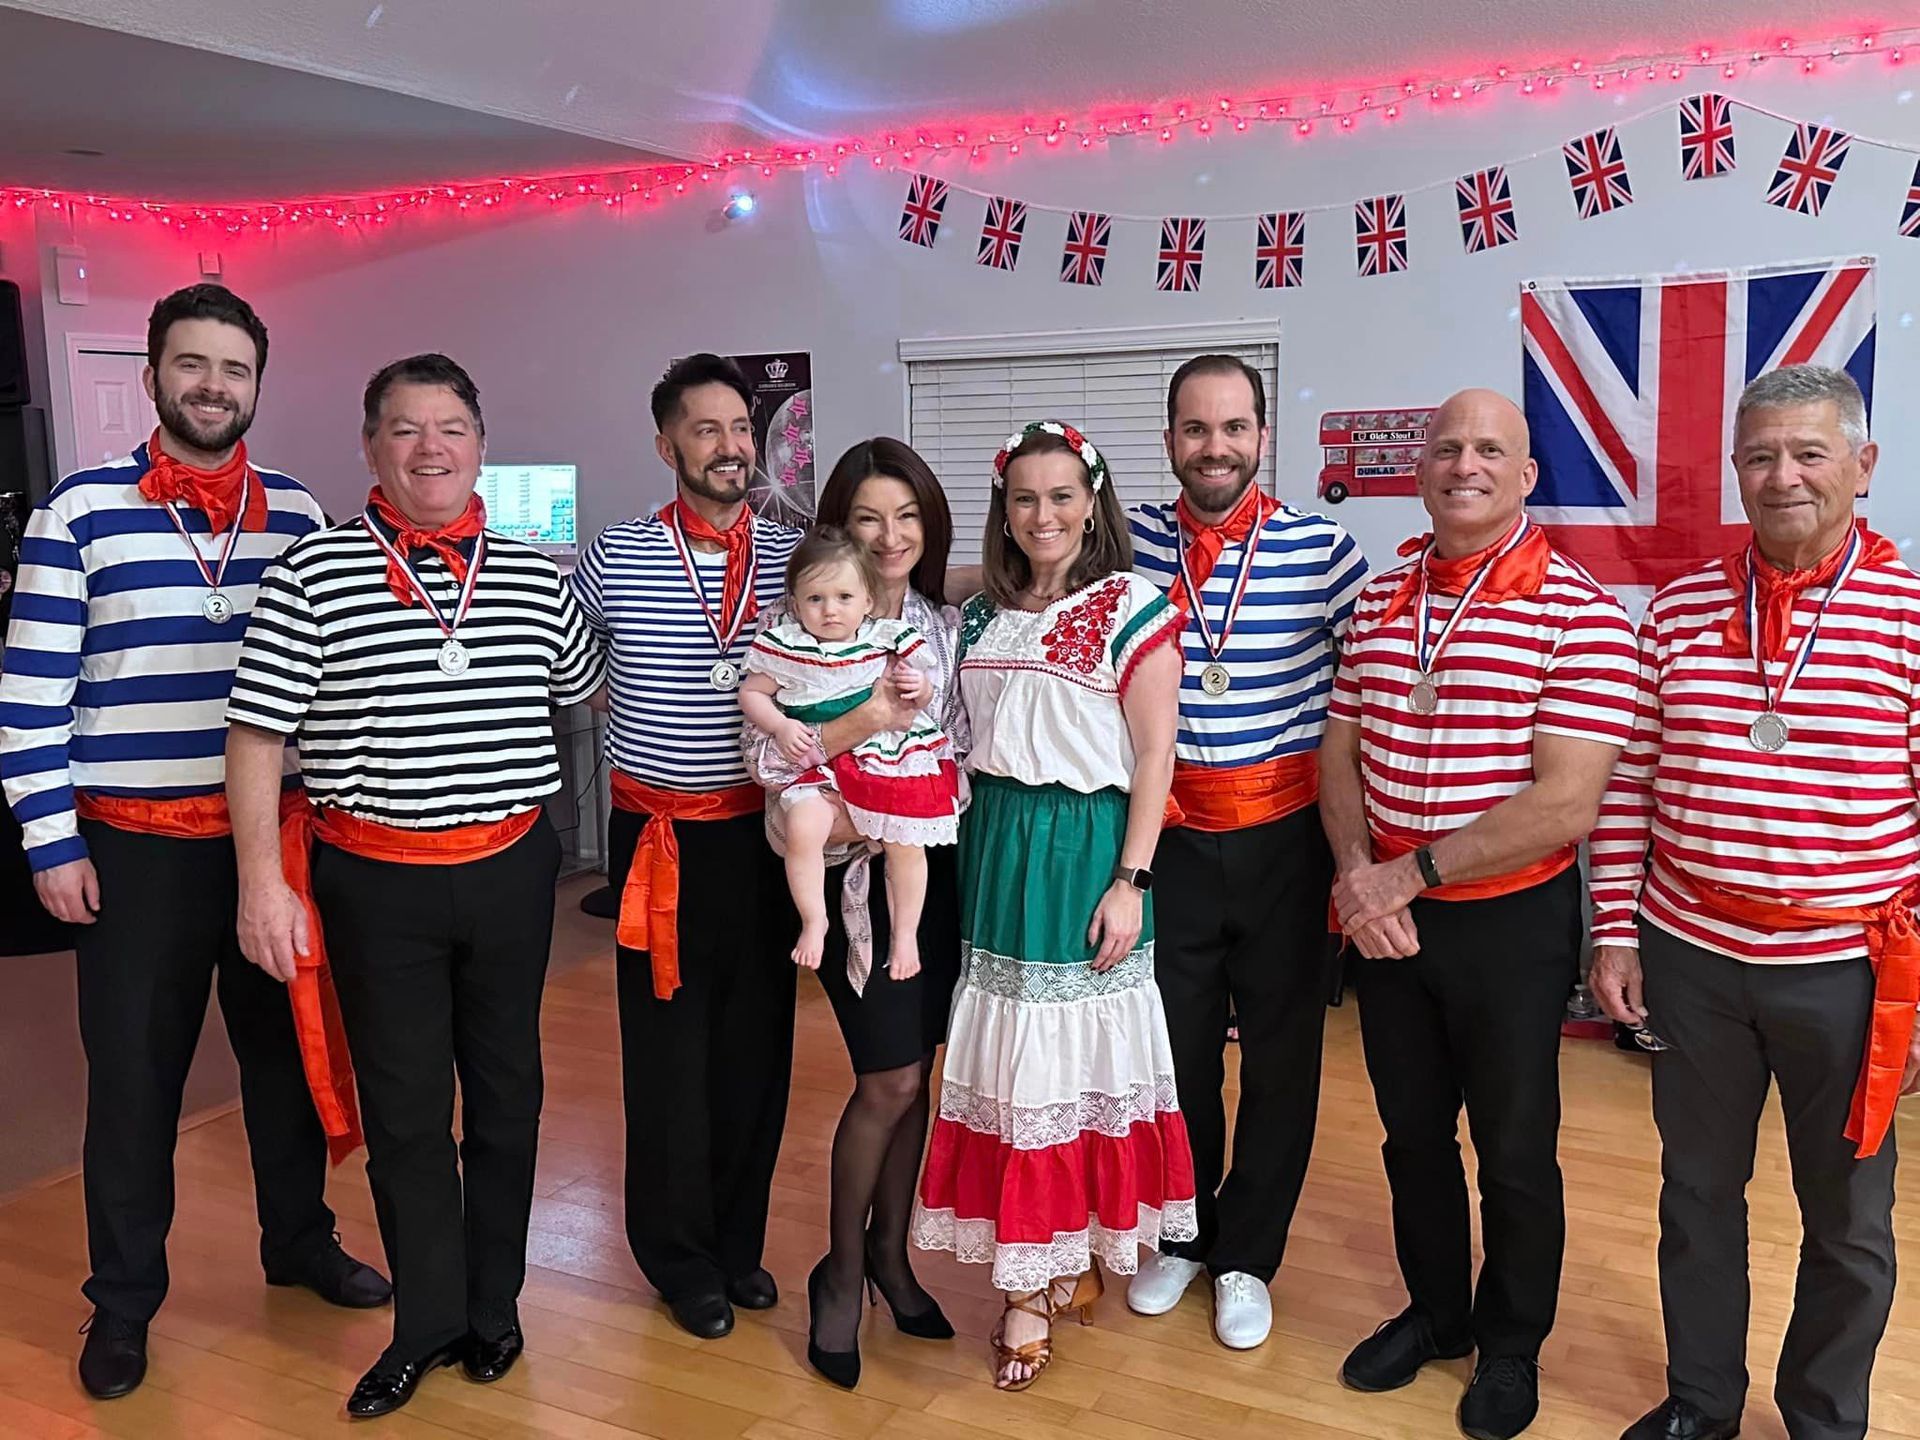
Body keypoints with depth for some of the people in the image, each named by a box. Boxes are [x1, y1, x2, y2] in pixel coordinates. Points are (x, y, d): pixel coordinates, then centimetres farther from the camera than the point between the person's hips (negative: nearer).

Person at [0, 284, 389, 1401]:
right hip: (136, 846, -2)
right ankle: (124, 1298, 26)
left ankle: (301, 1240, 36)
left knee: (288, 1047, 15)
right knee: (135, 1075, 8)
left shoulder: (297, 512, 4)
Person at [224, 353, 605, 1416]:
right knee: (403, 1112, 9)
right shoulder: (313, 572, -6)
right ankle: (428, 1321, 27)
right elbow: (256, 738, -6)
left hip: (510, 870, 3)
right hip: (376, 882, -2)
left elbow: (586, 690, 21)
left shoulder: (531, 575, 3)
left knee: (506, 1096, 14)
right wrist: (262, 883, -9)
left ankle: (492, 1307, 32)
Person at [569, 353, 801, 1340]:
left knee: (758, 1043, 11)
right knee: (669, 1049, 6)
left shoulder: (793, 556, 2)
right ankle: (681, 1259, 24)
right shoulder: (616, 557, -4)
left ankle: (739, 1242, 29)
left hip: (765, 829, 2)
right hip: (660, 836, -2)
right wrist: (622, 710, -2)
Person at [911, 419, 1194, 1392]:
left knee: (1080, 1054, 3)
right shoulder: (981, 615, 11)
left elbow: (1153, 755, -9)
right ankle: (1028, 1284, 18)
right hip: (995, 847, 5)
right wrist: (968, 852, 5)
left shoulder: (1133, 608, -6)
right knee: (1009, 1053, 7)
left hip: (1088, 847, -5)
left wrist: (1130, 881, -14)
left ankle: (1076, 1255, 21)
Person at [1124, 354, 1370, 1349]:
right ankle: (1183, 1233, 36)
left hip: (1285, 839, -1)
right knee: (1175, 1048, 13)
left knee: (1281, 1056, 11)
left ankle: (1248, 1256, 30)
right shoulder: (1132, 543, -1)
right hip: (1169, 838, 1)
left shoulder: (1322, 551, -7)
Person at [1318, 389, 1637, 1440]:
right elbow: (1341, 753, 7)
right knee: (1412, 1133, 19)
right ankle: (1434, 1310, 41)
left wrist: (1409, 872, -17)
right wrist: (1358, 876, -10)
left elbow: (1566, 805, -20)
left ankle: (1511, 1345, 35)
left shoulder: (1578, 613, -14)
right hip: (1385, 918, 5)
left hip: (1512, 921, -4)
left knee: (1513, 1151, 12)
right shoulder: (1379, 601, 4)